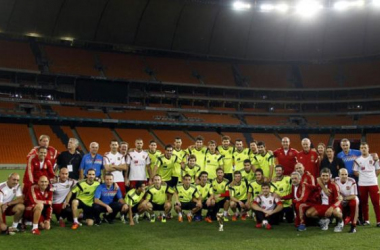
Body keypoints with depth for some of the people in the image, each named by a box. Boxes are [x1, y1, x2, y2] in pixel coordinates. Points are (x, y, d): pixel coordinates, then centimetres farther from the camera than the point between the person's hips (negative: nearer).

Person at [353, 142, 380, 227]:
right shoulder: (357, 160, 4)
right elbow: (355, 172, 7)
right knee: (364, 203, 6)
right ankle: (366, 220, 16)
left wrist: (372, 176, 0)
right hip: (362, 184, 1)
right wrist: (362, 176, -2)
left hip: (373, 183, -1)